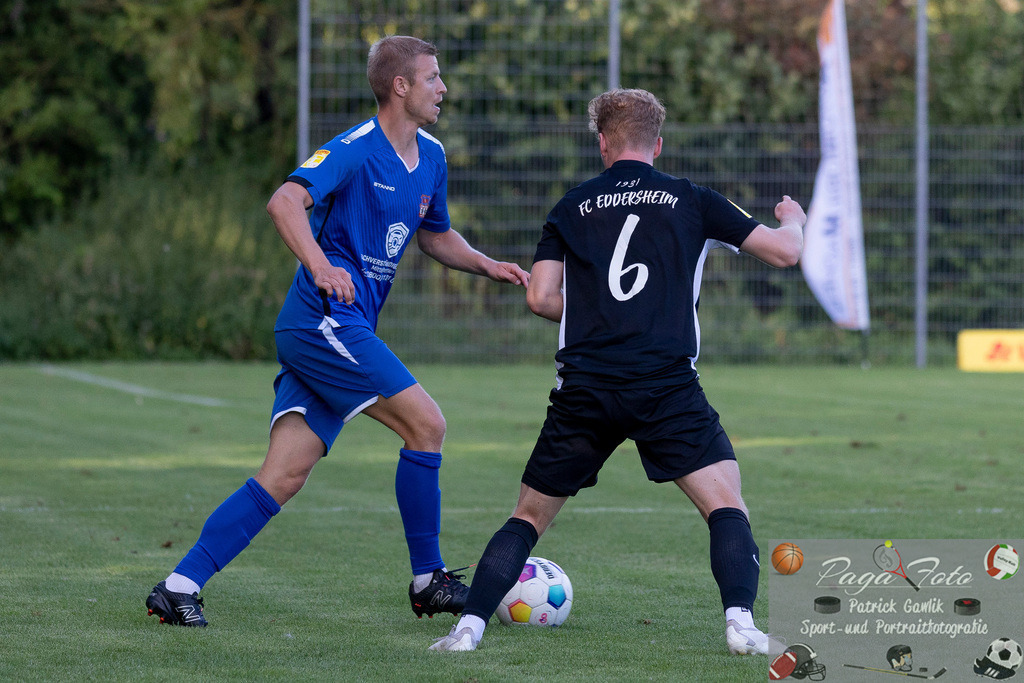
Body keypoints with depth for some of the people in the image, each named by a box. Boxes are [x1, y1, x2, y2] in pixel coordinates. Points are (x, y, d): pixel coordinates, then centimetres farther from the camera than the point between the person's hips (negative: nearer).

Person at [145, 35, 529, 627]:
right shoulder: (356, 150, -11)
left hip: (346, 330, 9)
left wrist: (488, 266, 16)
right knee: (426, 424, -11)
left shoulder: (430, 158, 16)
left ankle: (179, 586, -2)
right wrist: (320, 266, -40)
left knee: (285, 477, 0)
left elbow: (436, 236, 32)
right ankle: (429, 582, -1)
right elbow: (286, 201, -26)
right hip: (324, 319, -9)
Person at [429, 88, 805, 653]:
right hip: (668, 388, -2)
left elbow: (541, 297, 5)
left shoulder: (572, 208, 13)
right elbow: (784, 251, 11)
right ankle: (740, 622, -17)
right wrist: (794, 221, 35)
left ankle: (468, 626, 2)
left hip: (584, 389, 2)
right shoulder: (692, 201, 10)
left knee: (530, 516, 14)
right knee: (726, 505, 4)